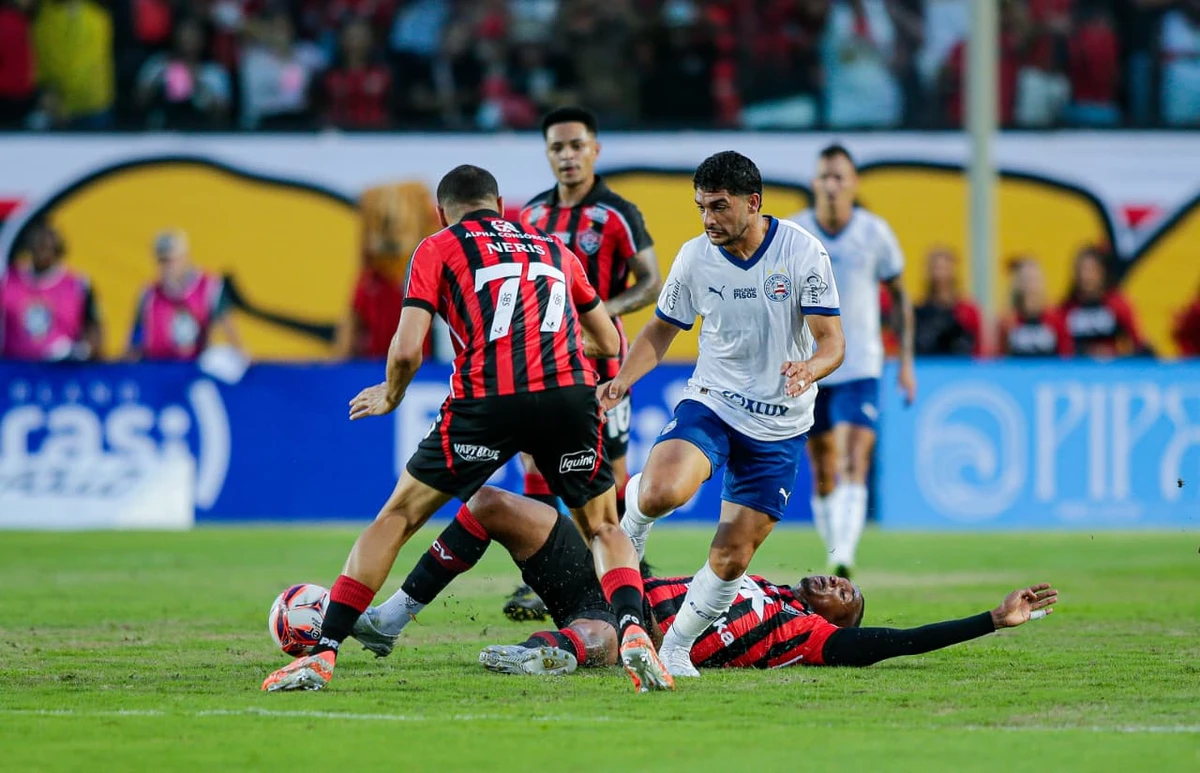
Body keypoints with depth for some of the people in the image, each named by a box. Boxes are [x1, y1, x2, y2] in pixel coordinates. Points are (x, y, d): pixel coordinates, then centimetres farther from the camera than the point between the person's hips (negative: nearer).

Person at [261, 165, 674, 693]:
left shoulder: (437, 248, 14)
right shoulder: (553, 248, 27)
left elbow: (407, 351, 2)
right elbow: (609, 342, 33)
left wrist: (390, 396, 23)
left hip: (486, 399, -2)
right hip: (570, 390, 3)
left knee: (397, 518, 12)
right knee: (604, 529, 20)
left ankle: (323, 654, 7)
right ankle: (633, 634, -8)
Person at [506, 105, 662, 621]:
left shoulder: (617, 215, -7)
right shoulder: (533, 213, 9)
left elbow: (652, 283, -6)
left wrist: (604, 310, -20)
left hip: (597, 355, -4)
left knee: (610, 471, 1)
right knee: (536, 464, -5)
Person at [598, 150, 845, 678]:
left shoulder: (802, 252, -12)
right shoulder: (695, 257, -4)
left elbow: (832, 341, -12)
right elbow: (661, 330, 9)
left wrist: (808, 370, -35)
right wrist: (622, 381, -8)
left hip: (779, 426, -1)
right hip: (710, 403, 1)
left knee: (732, 558, -3)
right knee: (661, 492, -31)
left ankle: (677, 646, 19)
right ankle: (632, 501, 5)